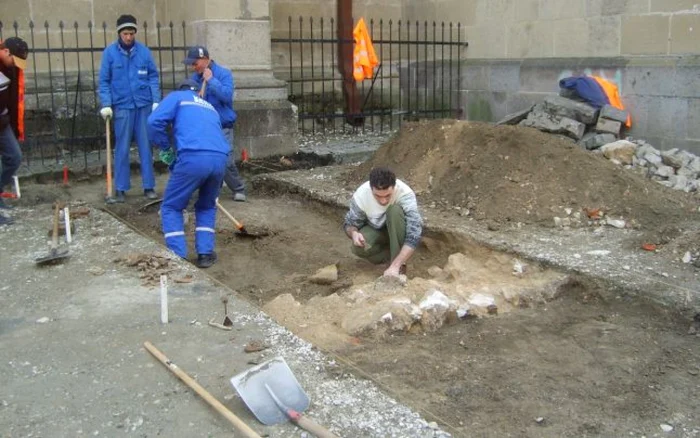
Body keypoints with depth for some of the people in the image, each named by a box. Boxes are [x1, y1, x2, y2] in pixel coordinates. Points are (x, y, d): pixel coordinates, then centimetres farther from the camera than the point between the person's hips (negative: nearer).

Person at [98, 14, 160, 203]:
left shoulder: (144, 51, 2)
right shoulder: (109, 52, 0)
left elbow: (153, 77, 5)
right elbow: (104, 81, 1)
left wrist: (156, 101, -3)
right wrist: (106, 104, -7)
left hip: (144, 105, 1)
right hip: (122, 106, -1)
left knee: (146, 146, 5)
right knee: (122, 149, 3)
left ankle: (149, 186, 11)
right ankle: (120, 189, 10)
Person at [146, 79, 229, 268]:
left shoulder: (177, 96, 21)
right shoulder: (209, 107, 37)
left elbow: (154, 121, 3)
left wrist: (165, 148, 18)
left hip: (193, 158, -5)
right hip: (220, 158, 5)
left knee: (171, 207, 13)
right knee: (207, 207, 27)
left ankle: (178, 258, 5)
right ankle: (205, 253, 18)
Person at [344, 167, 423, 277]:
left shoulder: (405, 194, -34)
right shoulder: (360, 195, -27)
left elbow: (414, 235, -41)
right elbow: (350, 224, -11)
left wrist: (395, 266, -51)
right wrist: (354, 233, -36)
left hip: (396, 231, -1)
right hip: (375, 230, 2)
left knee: (395, 210, -34)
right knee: (359, 248, -30)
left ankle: (399, 266, -23)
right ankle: (399, 256, -5)